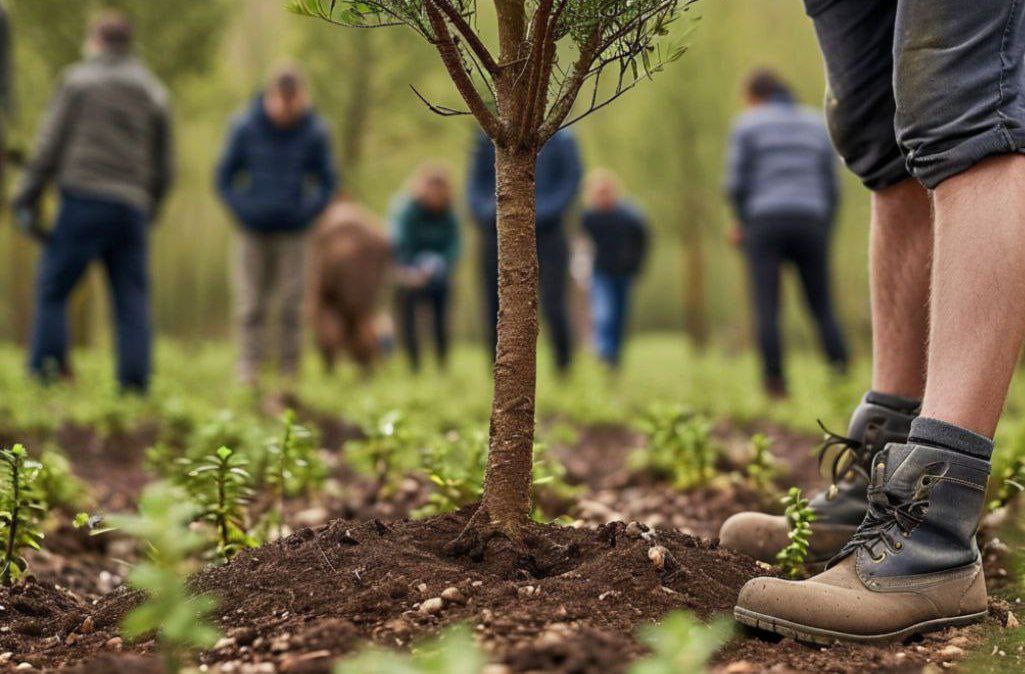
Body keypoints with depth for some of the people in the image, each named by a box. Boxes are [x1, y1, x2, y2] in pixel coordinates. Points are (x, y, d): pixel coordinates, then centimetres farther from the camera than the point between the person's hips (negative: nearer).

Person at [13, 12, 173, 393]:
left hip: (84, 196, -4)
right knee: (132, 297, 4)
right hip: (133, 207, 4)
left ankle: (47, 365, -5)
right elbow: (165, 165, 17)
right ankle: (135, 378, -3)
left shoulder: (78, 80, 6)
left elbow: (51, 143, -1)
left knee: (52, 289, 2)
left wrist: (28, 194, 2)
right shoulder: (154, 93, 18)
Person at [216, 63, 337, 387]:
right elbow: (224, 177, 5)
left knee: (291, 306, 0)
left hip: (293, 234, 0)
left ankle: (290, 371, 7)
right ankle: (248, 370, 4)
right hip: (253, 233, 0)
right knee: (251, 304, -1)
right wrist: (243, 212, -5)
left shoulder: (315, 132, -4)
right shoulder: (245, 126, -4)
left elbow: (327, 182, 7)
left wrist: (306, 214, -4)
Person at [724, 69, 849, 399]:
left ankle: (775, 385, -16)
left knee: (767, 311, -5)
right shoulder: (818, 125, 16)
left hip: (765, 224, -3)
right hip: (810, 224, 3)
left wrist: (743, 223, 16)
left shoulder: (746, 125, 4)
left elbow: (736, 183, -1)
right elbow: (831, 188, 12)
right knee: (823, 309, 7)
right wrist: (824, 237, 19)